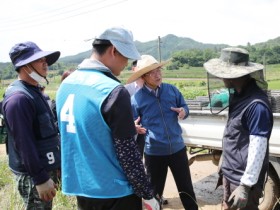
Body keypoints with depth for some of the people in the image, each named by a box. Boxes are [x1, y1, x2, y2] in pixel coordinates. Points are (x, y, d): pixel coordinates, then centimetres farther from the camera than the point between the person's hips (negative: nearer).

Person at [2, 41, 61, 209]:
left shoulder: (35, 91, 10)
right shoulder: (18, 98, -21)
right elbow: (24, 144, -24)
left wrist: (56, 164, 19)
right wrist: (40, 179, -22)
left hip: (46, 168, 9)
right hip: (33, 174, -9)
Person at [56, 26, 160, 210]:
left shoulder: (66, 84, 3)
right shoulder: (113, 91, -21)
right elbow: (128, 153, -19)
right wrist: (147, 194, -8)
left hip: (79, 187, 7)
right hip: (114, 192, -7)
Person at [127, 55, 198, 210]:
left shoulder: (172, 90, -1)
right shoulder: (136, 99, -10)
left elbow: (184, 107, 10)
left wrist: (184, 112, -13)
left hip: (177, 148, 2)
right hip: (153, 152, -2)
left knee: (186, 187, 17)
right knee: (154, 191, 17)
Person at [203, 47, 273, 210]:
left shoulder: (256, 104, -25)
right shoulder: (238, 95, 4)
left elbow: (258, 149, -25)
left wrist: (245, 185, -23)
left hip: (243, 178, -9)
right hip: (230, 172, 9)